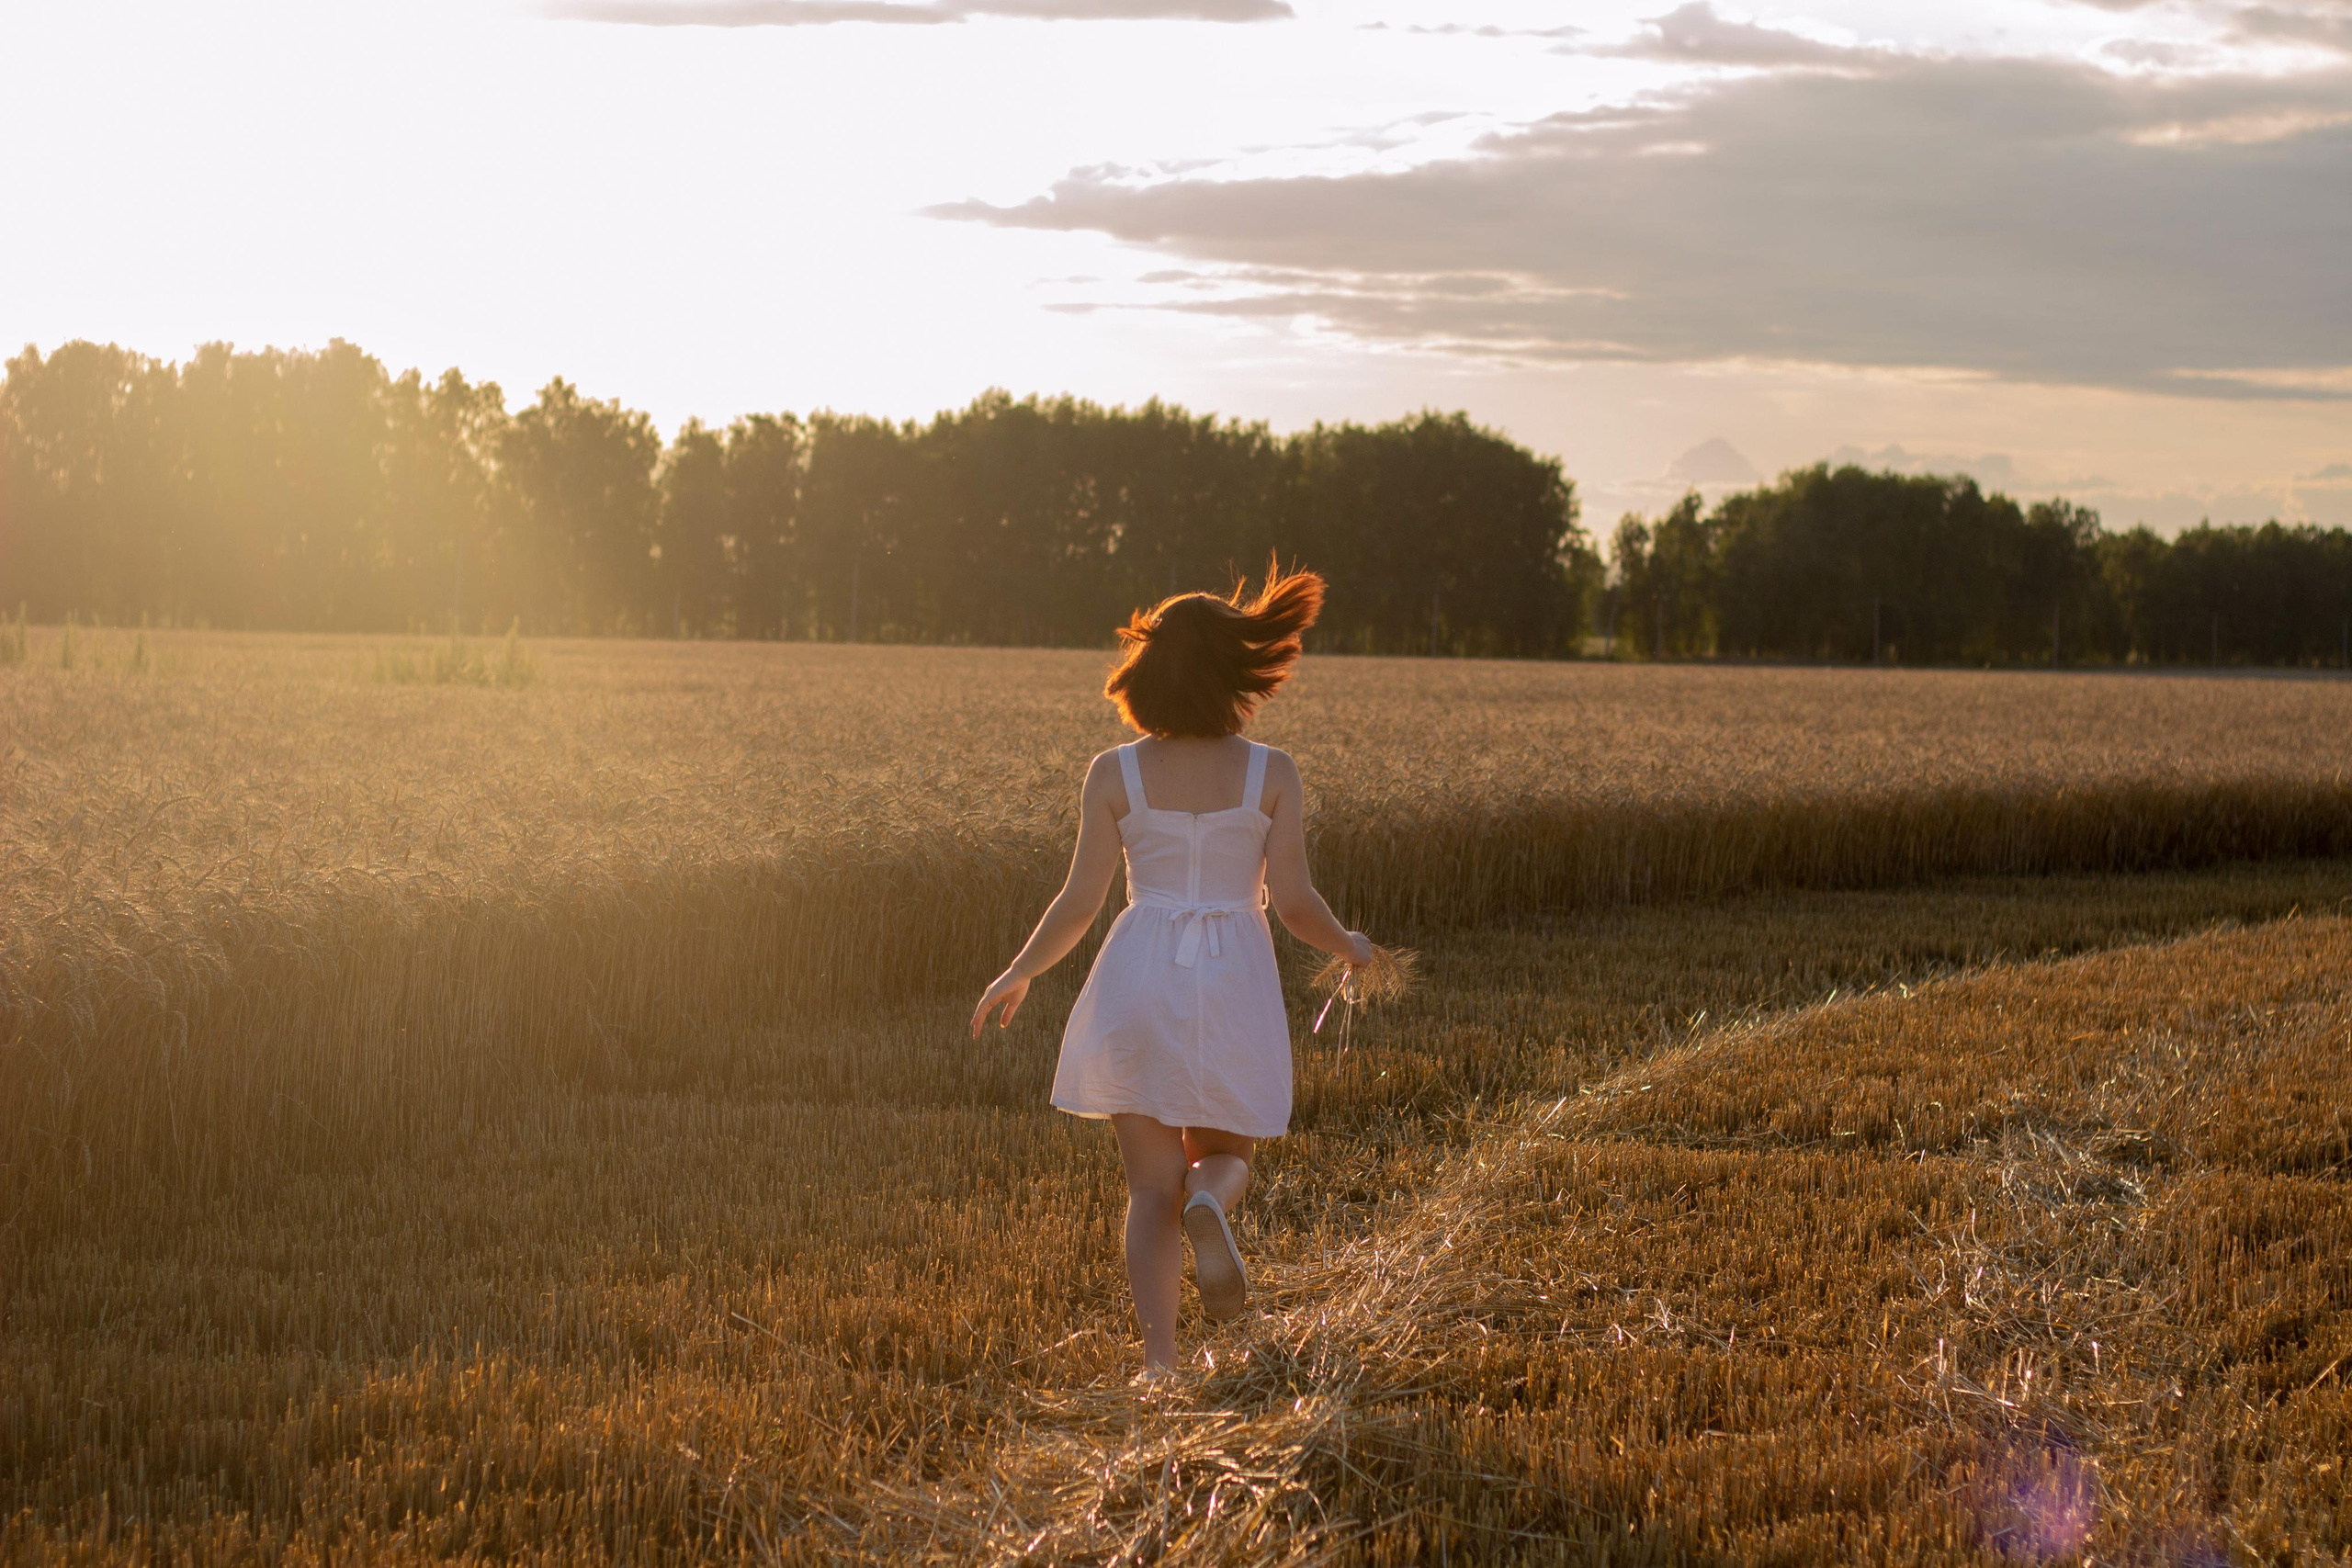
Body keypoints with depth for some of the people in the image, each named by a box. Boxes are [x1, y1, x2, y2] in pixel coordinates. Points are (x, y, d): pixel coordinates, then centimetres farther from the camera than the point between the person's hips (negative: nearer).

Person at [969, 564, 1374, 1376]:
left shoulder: (1114, 775, -2)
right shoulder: (1272, 774, -4)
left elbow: (1080, 901, -2)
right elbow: (1293, 901, -6)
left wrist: (1018, 973, 14)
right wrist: (1348, 946, 16)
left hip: (1141, 977, 0)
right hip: (1236, 983, 0)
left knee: (1153, 1188, 6)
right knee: (1224, 1156, 20)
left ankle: (1159, 1362, -9)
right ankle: (1210, 1206, -18)